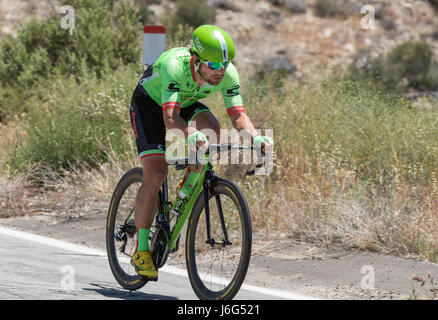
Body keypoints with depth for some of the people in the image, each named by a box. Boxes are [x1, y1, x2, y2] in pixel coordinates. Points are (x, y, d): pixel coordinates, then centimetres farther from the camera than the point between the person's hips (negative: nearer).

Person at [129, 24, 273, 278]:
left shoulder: (228, 74, -26)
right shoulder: (175, 66, -40)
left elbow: (238, 114, -27)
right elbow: (170, 118, -49)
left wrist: (255, 136, -48)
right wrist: (190, 134, -68)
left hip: (186, 103, 5)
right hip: (149, 104, -5)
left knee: (212, 129, -28)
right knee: (155, 175, -18)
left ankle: (186, 192, -4)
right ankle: (141, 250, -8)